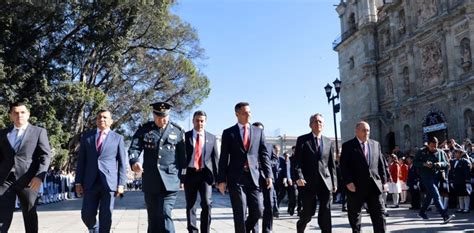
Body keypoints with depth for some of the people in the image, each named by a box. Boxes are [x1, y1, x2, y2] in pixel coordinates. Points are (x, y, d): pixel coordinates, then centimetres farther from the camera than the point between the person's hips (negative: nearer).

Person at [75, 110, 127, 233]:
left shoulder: (118, 138, 7)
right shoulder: (87, 136, 11)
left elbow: (122, 163, 5)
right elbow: (81, 160, 10)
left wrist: (121, 184, -3)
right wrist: (78, 182, 3)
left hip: (109, 182, -1)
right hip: (91, 182, 2)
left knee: (106, 217, -1)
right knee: (87, 215, 1)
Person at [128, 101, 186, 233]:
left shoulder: (178, 131, 5)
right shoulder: (144, 129, 6)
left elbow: (182, 156, 8)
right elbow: (134, 147, -5)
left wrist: (181, 178, 8)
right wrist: (134, 161, -26)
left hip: (170, 180, -2)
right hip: (150, 181, 2)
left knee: (165, 215, -14)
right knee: (152, 217, 11)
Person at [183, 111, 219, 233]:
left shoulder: (211, 138, 9)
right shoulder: (185, 136, 4)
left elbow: (215, 157, 8)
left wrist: (217, 176, 2)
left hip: (205, 173, 0)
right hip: (189, 173, 0)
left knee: (207, 204, -10)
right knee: (190, 205, 8)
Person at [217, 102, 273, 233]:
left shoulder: (258, 132, 12)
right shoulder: (228, 133, 5)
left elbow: (264, 155, 9)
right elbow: (223, 158, 2)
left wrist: (268, 175, -1)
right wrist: (221, 180, -3)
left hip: (254, 177, 2)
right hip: (236, 178, -2)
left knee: (258, 211, 0)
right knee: (240, 214, -1)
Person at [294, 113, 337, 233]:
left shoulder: (329, 142, 13)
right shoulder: (302, 140, 2)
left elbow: (332, 164, 13)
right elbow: (297, 161, -4)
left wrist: (334, 182, 8)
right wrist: (299, 177, -17)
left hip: (326, 182, 3)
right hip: (309, 182, -3)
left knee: (326, 212, -2)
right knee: (308, 212, 6)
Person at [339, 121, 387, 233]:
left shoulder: (376, 144, 13)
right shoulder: (348, 146, -1)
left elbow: (381, 164, 14)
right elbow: (344, 166, -7)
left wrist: (383, 180, 8)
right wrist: (348, 182, -16)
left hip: (374, 185, 3)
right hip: (356, 186, -3)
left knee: (379, 214, 3)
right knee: (354, 216, 7)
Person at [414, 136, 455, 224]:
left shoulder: (441, 153, 7)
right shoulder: (421, 152, -4)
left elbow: (446, 164, 6)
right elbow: (415, 163, -5)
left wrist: (441, 164, -16)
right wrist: (424, 164, -22)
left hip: (436, 176, 6)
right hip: (426, 176, -6)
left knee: (430, 195, 17)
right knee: (436, 194, -17)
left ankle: (422, 212, 35)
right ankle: (445, 216, -24)